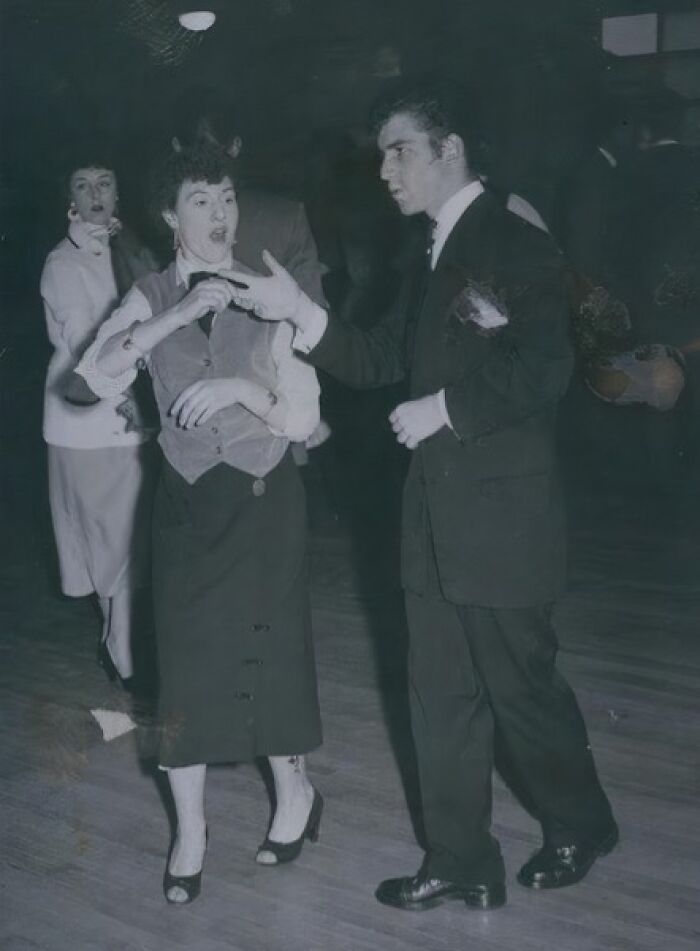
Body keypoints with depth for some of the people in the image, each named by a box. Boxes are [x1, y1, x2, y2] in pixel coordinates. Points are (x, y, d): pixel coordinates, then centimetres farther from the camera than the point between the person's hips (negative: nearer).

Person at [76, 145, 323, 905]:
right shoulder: (150, 298, 0)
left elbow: (302, 418, -6)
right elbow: (98, 377, -18)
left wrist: (242, 387, -24)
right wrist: (176, 315, -25)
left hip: (262, 497, -1)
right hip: (187, 498, 2)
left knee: (269, 648, 8)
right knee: (183, 656, 6)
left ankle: (294, 791, 33)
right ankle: (189, 827, 23)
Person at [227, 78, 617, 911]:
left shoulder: (515, 244, -12)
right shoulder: (433, 259, 15)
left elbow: (542, 371, -24)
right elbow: (379, 361, 15)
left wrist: (443, 409, -16)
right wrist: (299, 313, 2)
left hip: (501, 513, -8)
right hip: (436, 514, 8)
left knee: (519, 686, 6)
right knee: (441, 695, 12)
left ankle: (580, 826, 32)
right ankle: (461, 863, 26)